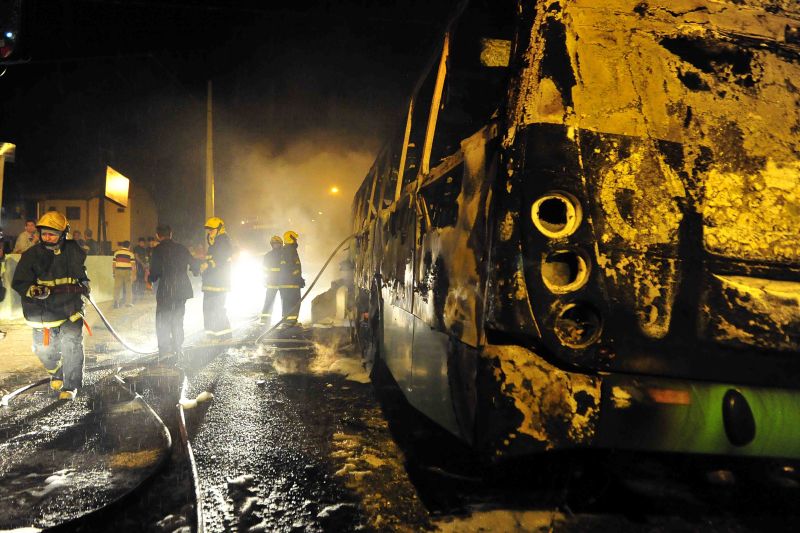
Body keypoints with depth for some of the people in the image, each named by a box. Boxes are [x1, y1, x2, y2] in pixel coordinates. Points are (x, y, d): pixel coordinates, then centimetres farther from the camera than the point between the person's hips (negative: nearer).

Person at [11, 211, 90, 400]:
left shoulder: (73, 250, -2)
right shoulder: (31, 255, -8)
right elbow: (19, 283, -9)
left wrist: (84, 282, 17)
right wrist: (34, 290, -26)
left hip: (70, 308, 0)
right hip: (43, 312, 0)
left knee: (72, 347, -9)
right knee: (45, 350, 12)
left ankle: (71, 386, 4)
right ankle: (56, 374, 43)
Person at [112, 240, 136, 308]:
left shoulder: (116, 252, 8)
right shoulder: (130, 253, 1)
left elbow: (113, 263, 8)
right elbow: (133, 264, -5)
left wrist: (113, 272, 16)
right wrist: (134, 274, -2)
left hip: (118, 271, 2)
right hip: (127, 271, -2)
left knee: (117, 287, 3)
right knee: (128, 287, 7)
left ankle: (116, 302, -3)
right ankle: (128, 302, 9)